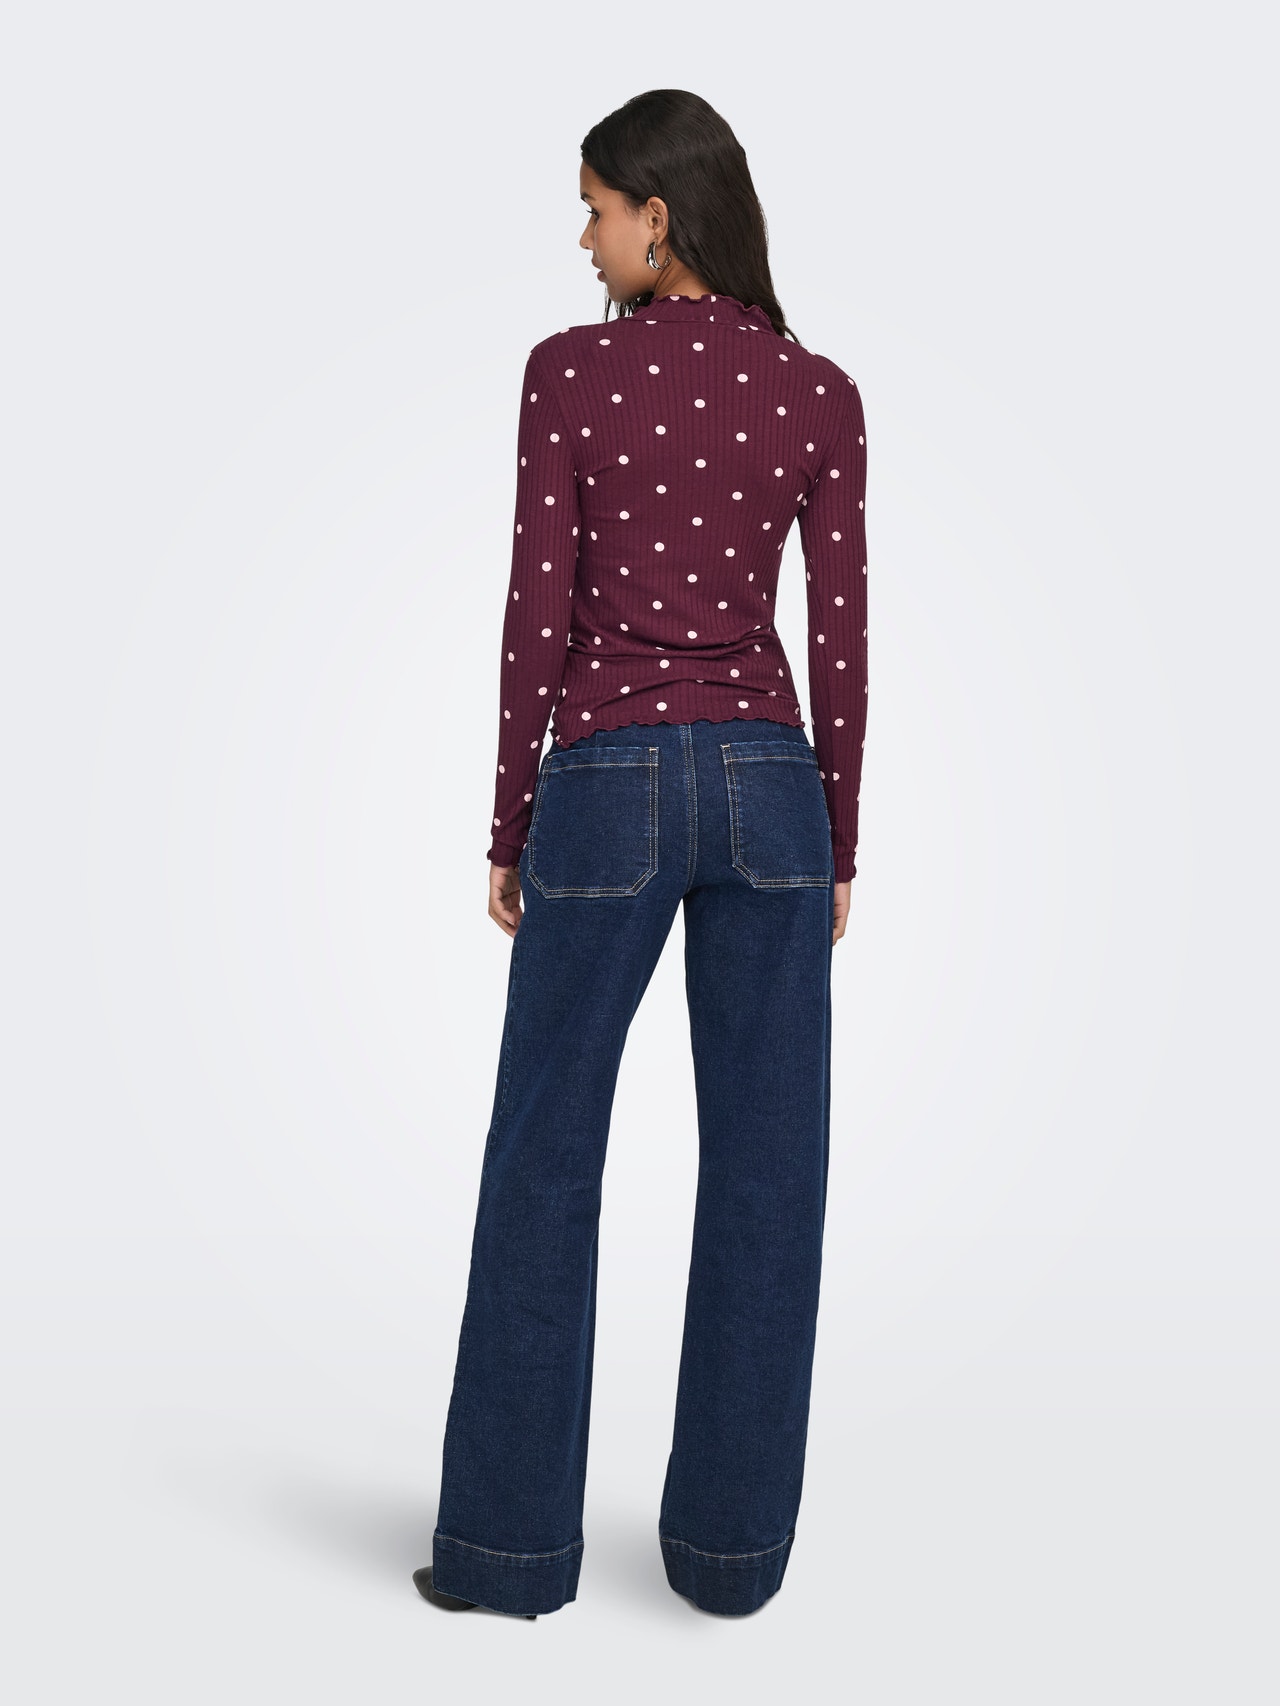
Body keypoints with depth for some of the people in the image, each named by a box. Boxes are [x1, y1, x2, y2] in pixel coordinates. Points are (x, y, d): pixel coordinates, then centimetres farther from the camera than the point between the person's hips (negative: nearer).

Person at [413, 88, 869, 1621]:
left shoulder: (572, 370, -4)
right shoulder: (821, 391, 4)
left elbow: (539, 618, -6)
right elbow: (840, 639, 2)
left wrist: (508, 831, 2)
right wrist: (837, 847, 10)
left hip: (609, 783, -2)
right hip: (768, 783, 3)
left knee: (543, 1161, 9)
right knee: (762, 1170, 9)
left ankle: (510, 1540, 18)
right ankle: (733, 1541, 19)